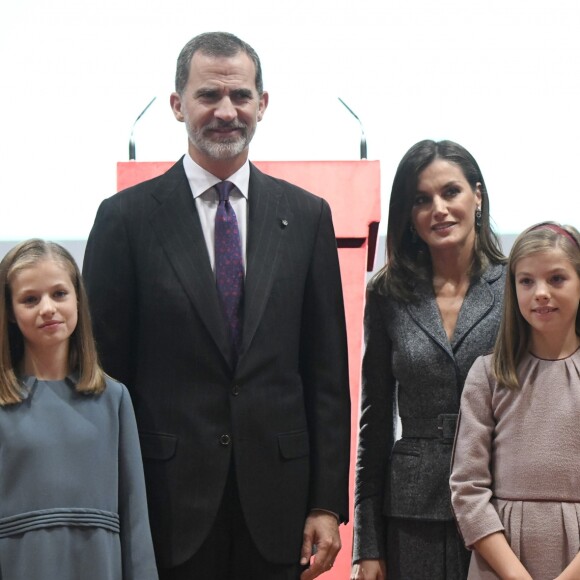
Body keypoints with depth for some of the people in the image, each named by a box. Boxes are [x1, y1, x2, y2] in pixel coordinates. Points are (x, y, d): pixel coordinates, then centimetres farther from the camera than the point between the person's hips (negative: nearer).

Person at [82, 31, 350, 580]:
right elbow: (105, 373, 0)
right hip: (170, 504, -2)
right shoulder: (126, 219, 0)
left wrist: (328, 503, 2)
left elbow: (327, 372, 7)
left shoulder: (306, 216, 7)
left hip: (276, 503, 2)